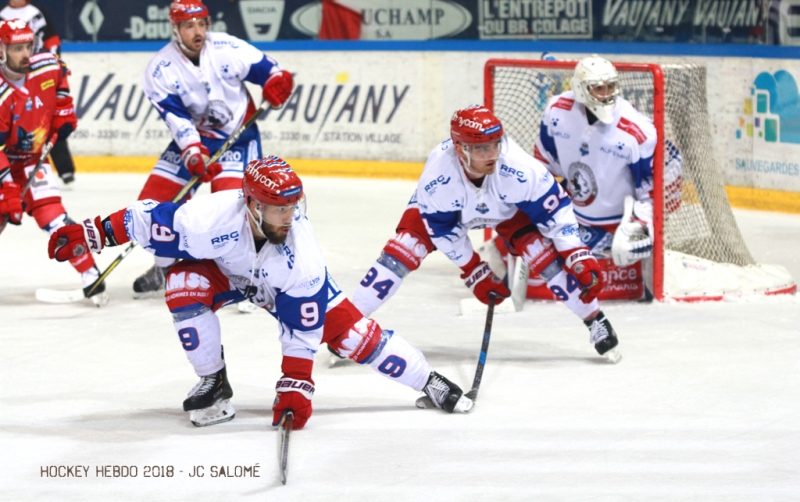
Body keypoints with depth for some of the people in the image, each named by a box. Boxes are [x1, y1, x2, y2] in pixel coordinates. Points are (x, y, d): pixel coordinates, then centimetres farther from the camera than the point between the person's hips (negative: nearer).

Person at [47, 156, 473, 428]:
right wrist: (88, 235, -26)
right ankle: (213, 384, -12)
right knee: (184, 285, -32)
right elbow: (149, 220, -28)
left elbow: (303, 326, -29)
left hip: (285, 285, 0)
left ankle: (429, 382, 7)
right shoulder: (213, 218, -42)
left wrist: (295, 387, -31)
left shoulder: (301, 251, -36)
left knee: (351, 332, -11)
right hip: (225, 271, 0)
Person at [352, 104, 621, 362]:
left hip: (508, 210, 0)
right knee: (402, 250, -17)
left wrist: (580, 258, -30)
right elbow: (444, 230, -20)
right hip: (448, 211, 0)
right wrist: (473, 270, -16)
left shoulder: (521, 169, -40)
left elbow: (555, 211, -26)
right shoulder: (436, 176, -38)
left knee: (544, 252, -18)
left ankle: (596, 322, -2)